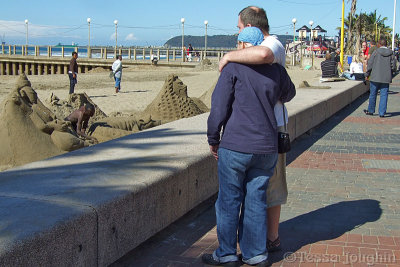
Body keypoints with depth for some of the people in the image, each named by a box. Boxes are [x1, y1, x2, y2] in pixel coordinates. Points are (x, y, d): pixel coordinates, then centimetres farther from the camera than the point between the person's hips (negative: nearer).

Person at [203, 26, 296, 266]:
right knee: (256, 201, 12)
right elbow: (289, 94, 26)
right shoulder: (276, 70, 6)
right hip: (267, 148, 4)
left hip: (235, 147, -4)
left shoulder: (233, 69, -6)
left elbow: (219, 109, -8)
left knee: (229, 201, 7)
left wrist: (213, 140, 4)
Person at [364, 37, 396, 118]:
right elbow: (393, 67, 0)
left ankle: (370, 110, 23)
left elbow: (370, 63, -6)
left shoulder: (376, 52, -7)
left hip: (375, 77, -2)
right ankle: (382, 113, 4)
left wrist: (368, 74, 7)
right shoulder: (391, 53, 1)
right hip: (386, 78, 2)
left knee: (373, 94, 11)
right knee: (384, 95, 5)